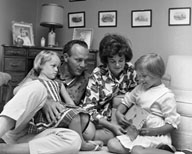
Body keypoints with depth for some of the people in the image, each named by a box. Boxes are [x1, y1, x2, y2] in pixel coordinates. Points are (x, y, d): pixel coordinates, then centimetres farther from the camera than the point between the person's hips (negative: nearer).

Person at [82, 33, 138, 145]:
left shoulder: (130, 70, -2)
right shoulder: (97, 75, -11)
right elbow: (88, 109, -17)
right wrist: (111, 126, -27)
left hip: (120, 122, 5)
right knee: (87, 132, -36)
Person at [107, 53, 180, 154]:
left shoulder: (166, 95, -9)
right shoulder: (140, 89, 11)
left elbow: (172, 124, -9)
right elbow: (126, 102, 22)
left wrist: (153, 131, -22)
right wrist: (118, 112, 1)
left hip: (156, 135, -8)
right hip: (136, 132, 8)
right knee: (112, 144, -11)